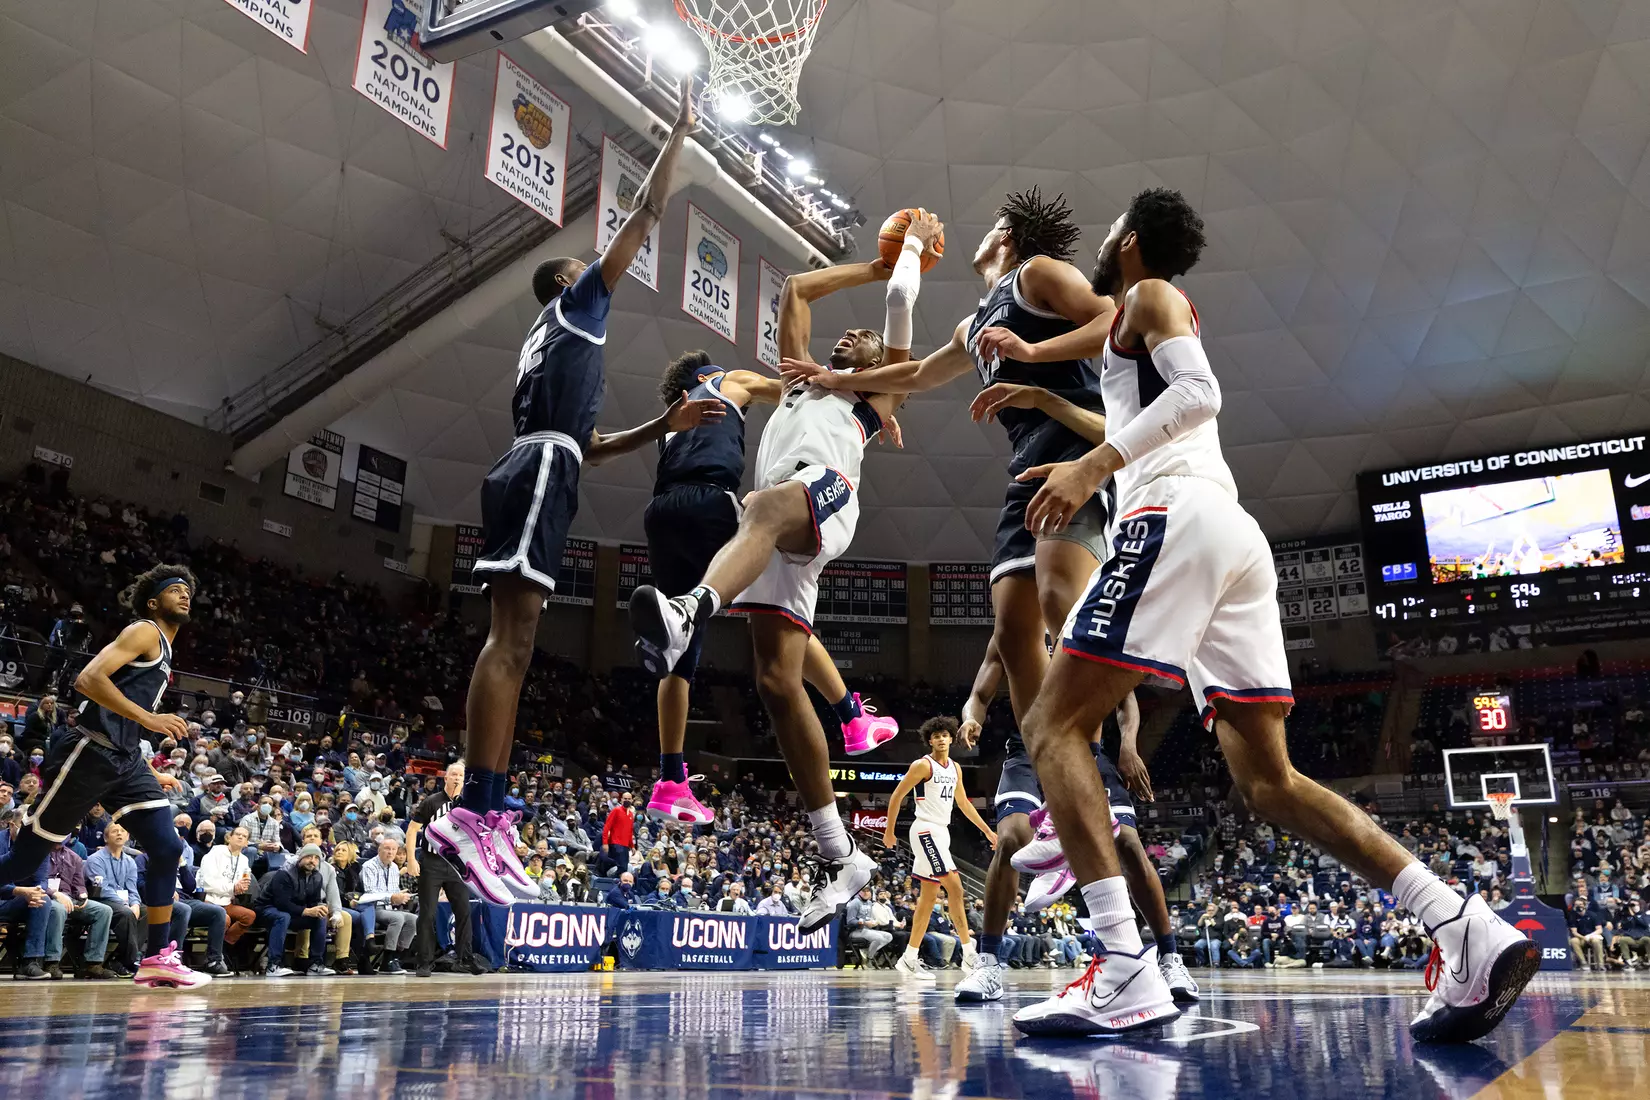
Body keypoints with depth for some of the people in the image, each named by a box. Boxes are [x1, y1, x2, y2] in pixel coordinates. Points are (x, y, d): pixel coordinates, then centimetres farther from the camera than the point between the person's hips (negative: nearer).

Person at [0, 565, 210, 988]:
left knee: (168, 850, -2)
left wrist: (153, 775, 24)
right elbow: (88, 679, -20)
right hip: (88, 754, -9)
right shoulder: (144, 632, -5)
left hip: (125, 761, 9)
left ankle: (158, 959, 2)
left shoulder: (165, 652, 22)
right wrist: (149, 718, -24)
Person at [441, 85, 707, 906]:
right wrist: (680, 130, 19)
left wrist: (667, 425, 30)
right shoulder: (575, 303, 12)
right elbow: (645, 216, 9)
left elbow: (588, 445, 33)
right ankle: (472, 814, -25)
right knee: (511, 640, -19)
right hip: (540, 474, -9)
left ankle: (490, 821, -1)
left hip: (536, 473, 10)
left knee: (512, 642, 1)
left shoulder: (551, 344, 34)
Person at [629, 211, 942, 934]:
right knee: (778, 683, -8)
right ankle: (837, 858, -6)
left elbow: (901, 299, 20)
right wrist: (870, 265, 51)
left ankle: (691, 613, -73)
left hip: (826, 491, -5)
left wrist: (914, 243, 38)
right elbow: (796, 290, 46)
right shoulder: (805, 380, 44)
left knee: (766, 506, -40)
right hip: (780, 522, 5)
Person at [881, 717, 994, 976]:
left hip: (941, 832, 9)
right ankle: (969, 952, -10)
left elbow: (963, 803, 21)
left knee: (928, 896, 8)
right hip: (926, 830, -9)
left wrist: (987, 831, 18)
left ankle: (909, 959, 12)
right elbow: (896, 796, -7)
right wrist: (889, 832, -5)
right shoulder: (923, 765, -10)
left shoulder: (955, 768, 13)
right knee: (955, 886, -15)